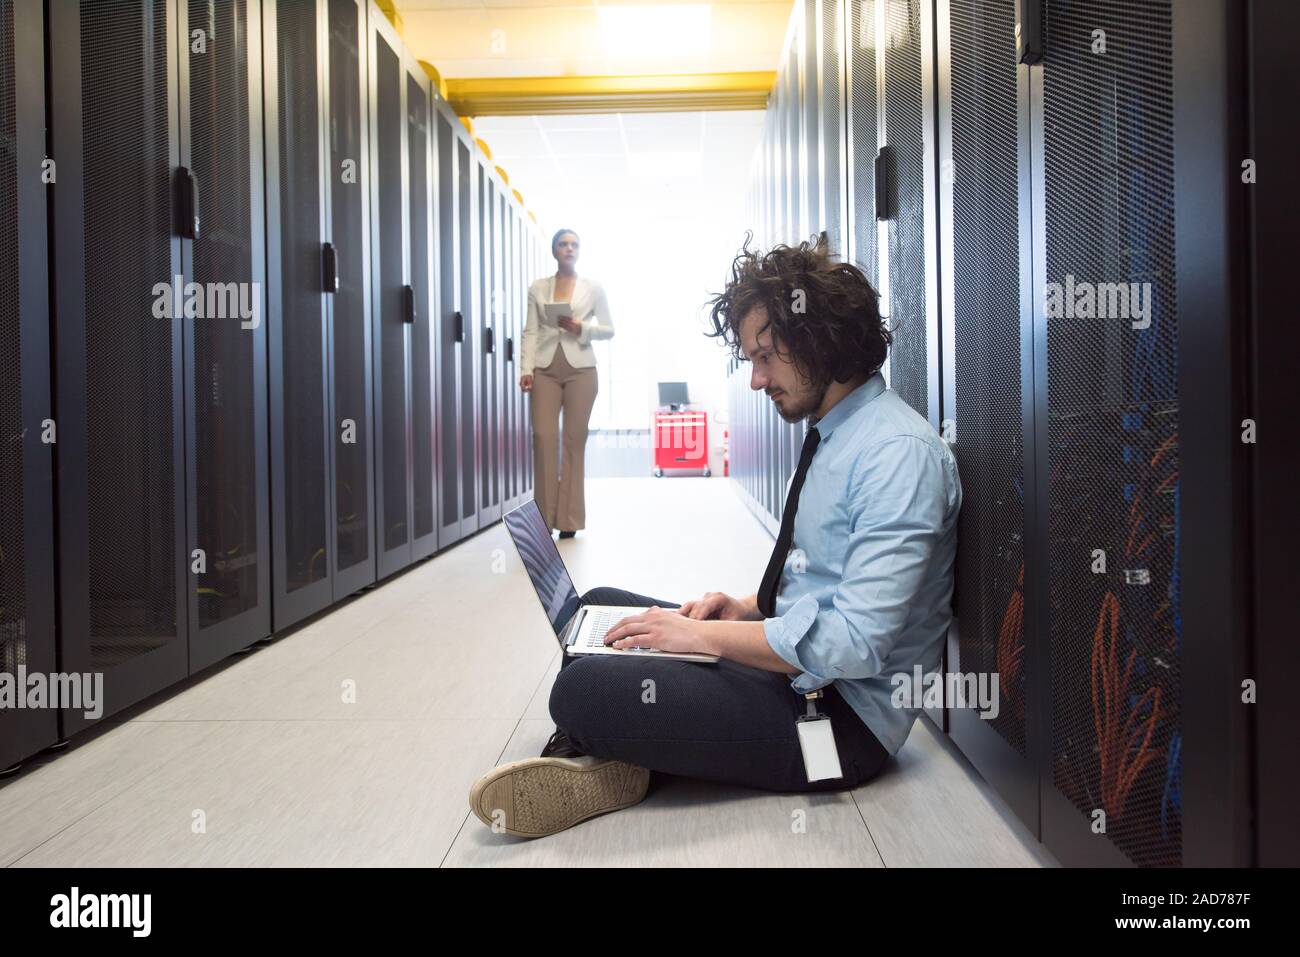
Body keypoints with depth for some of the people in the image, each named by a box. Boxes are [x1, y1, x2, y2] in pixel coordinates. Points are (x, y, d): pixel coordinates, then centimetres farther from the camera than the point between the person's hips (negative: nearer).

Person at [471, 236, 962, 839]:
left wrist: (704, 635, -20)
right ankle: (597, 763, -6)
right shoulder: (830, 433, 11)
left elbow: (856, 645, -27)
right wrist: (742, 608, 3)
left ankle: (605, 774, 2)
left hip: (844, 718, -10)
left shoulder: (899, 453, -21)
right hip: (789, 664, 10)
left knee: (583, 689, -26)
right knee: (601, 607, 13)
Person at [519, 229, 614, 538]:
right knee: (543, 437, -8)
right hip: (546, 370, 1)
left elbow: (609, 329, 7)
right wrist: (526, 368, -6)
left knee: (575, 440, 0)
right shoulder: (537, 288, 10)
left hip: (580, 369, -1)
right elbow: (531, 331, 5)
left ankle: (568, 518, 5)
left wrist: (581, 328, -10)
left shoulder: (593, 288, 8)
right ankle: (544, 515, 0)